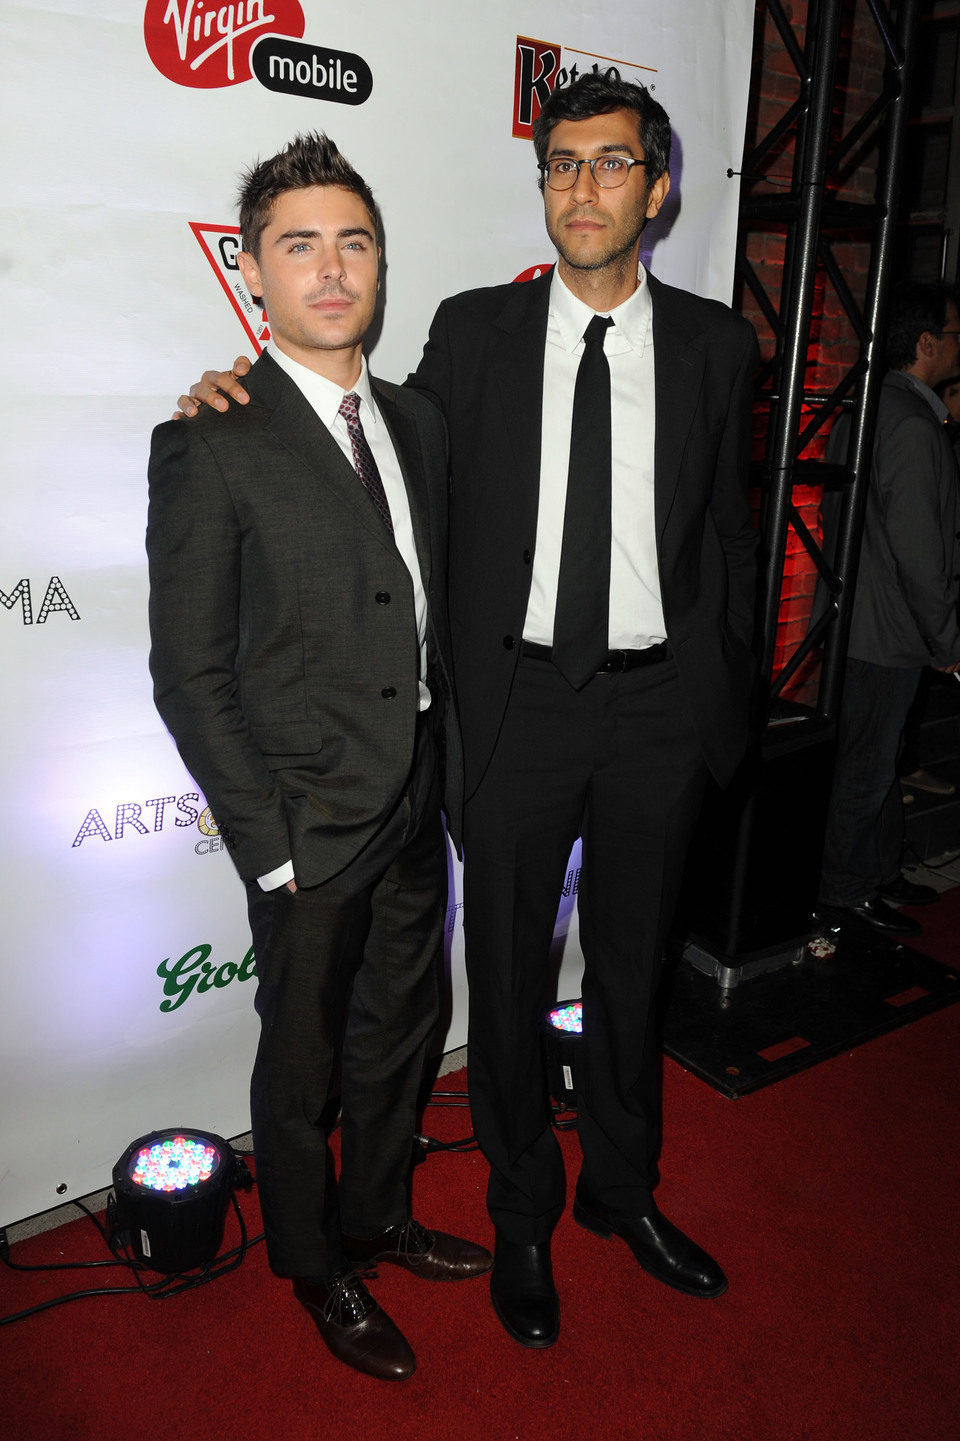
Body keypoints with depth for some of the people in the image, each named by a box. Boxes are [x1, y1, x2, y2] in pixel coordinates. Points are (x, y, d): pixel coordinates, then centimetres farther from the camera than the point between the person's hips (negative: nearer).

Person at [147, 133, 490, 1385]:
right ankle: (315, 1266, 40)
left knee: (401, 1030, 22)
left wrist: (455, 771, 6)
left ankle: (377, 1216, 47)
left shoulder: (419, 422, 7)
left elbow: (440, 612, 10)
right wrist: (267, 842, -14)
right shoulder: (209, 447, -13)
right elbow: (190, 674, -13)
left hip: (418, 808, 6)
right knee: (303, 1060, 14)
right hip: (310, 823, -6)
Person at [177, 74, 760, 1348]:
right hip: (516, 703, -1)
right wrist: (252, 396, -4)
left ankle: (621, 1188, 43)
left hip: (661, 707, 2)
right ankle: (523, 1215, 36)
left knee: (631, 967, 17)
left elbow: (731, 534, 8)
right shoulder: (474, 332, 1)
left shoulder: (716, 344, 4)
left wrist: (729, 703, 7)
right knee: (508, 978, 11)